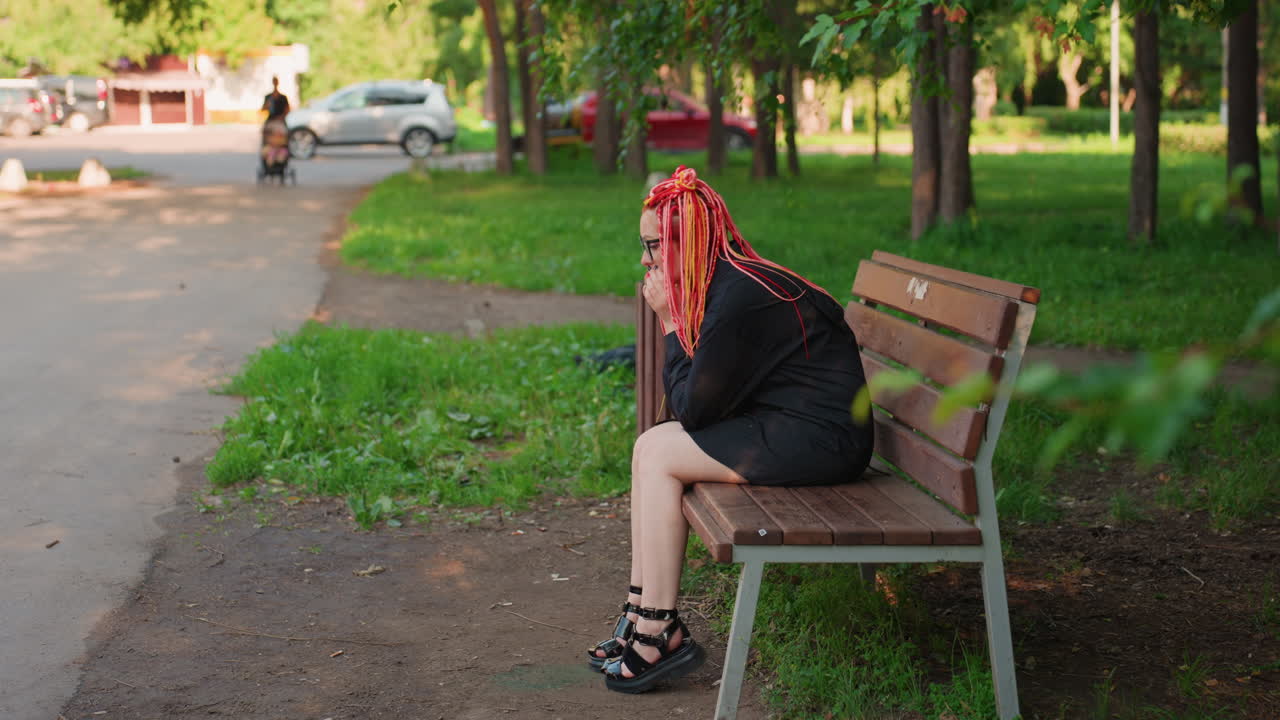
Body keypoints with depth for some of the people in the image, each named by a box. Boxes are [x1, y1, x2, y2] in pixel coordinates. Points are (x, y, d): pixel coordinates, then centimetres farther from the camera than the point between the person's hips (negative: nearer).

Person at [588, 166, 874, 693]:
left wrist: (670, 324, -8)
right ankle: (641, 615, 7)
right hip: (794, 428, 10)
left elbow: (693, 409, -14)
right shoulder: (732, 282, 10)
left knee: (658, 455, -11)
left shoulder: (740, 299, -21)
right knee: (650, 447, 5)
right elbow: (697, 402, 13)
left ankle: (660, 634, -5)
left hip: (820, 440, -10)